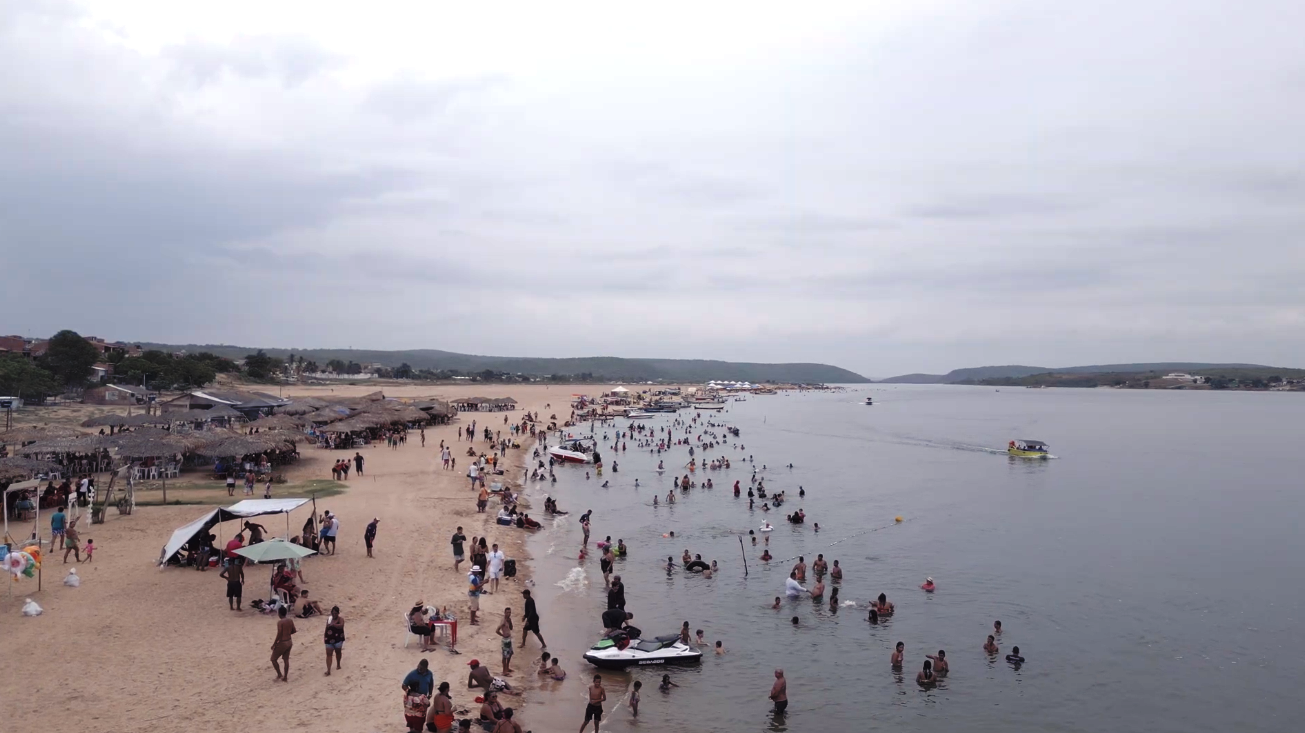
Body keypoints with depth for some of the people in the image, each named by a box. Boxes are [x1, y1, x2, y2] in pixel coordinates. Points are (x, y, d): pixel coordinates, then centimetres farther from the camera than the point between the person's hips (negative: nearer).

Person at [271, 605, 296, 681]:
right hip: (289, 642, 7)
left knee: (273, 659, 12)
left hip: (282, 643, -7)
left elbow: (279, 635, -21)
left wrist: (274, 644, -11)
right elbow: (293, 631, 9)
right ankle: (285, 677, 21)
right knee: (286, 659, 16)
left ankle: (279, 674, 15)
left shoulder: (280, 622, -21)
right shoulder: (290, 620, 0)